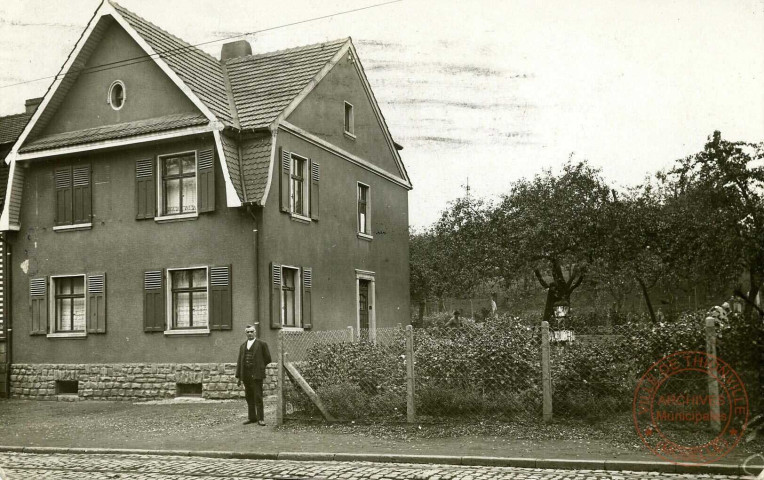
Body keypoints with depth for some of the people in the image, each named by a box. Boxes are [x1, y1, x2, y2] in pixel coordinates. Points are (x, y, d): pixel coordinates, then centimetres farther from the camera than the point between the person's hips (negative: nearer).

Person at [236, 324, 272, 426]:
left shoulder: (262, 344, 3)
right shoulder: (242, 346, 16)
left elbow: (267, 359, 5)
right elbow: (239, 361, 13)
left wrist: (259, 367, 9)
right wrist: (238, 376, 8)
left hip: (256, 375, -5)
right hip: (246, 375, 5)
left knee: (258, 397, -6)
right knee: (249, 397, 8)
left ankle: (260, 418, -2)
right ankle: (252, 417, 16)